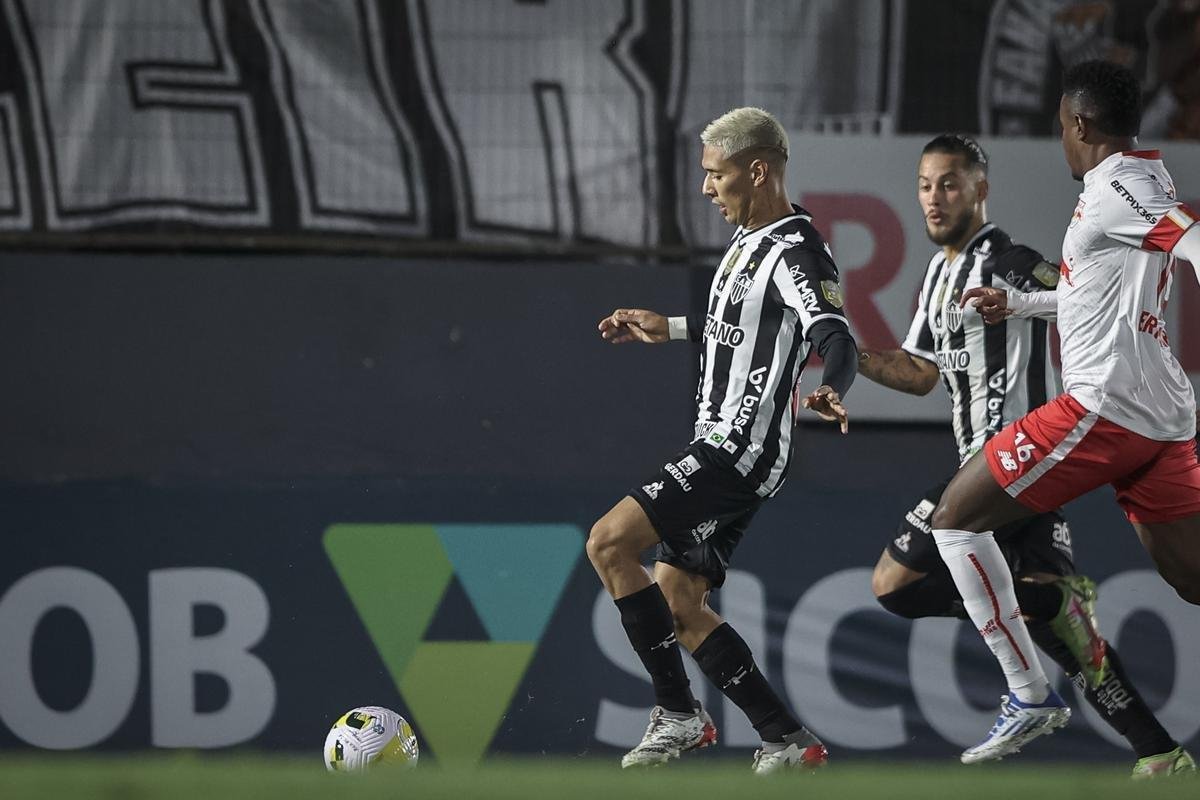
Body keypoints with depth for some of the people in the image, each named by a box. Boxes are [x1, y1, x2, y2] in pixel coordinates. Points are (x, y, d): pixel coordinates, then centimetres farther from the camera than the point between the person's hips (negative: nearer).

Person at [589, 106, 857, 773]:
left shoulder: (796, 254, -15)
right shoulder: (751, 240, 16)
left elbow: (837, 338, -31)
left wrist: (831, 390, -52)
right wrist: (670, 329, 38)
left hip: (742, 449, -10)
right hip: (721, 449, 10)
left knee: (609, 544, -19)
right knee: (677, 609, 8)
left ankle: (680, 714, -11)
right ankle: (787, 740, 9)